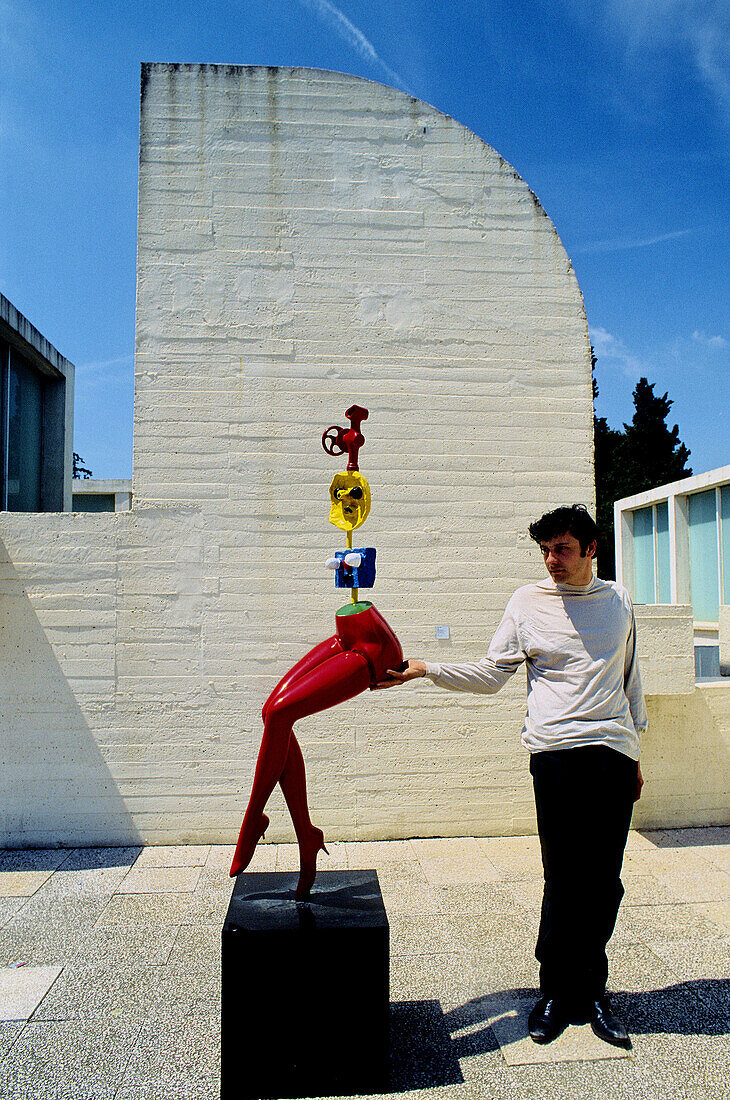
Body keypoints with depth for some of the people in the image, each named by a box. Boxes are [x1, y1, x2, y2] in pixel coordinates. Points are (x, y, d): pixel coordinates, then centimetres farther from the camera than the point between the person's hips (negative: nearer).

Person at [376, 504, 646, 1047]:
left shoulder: (618, 600, 13)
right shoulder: (528, 601, 5)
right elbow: (491, 674, 3)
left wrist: (635, 754, 20)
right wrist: (424, 669, -7)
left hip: (615, 752, 3)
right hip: (557, 751, -3)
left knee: (605, 882, 5)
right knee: (565, 880, -1)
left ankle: (589, 991, 22)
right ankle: (559, 993, 18)